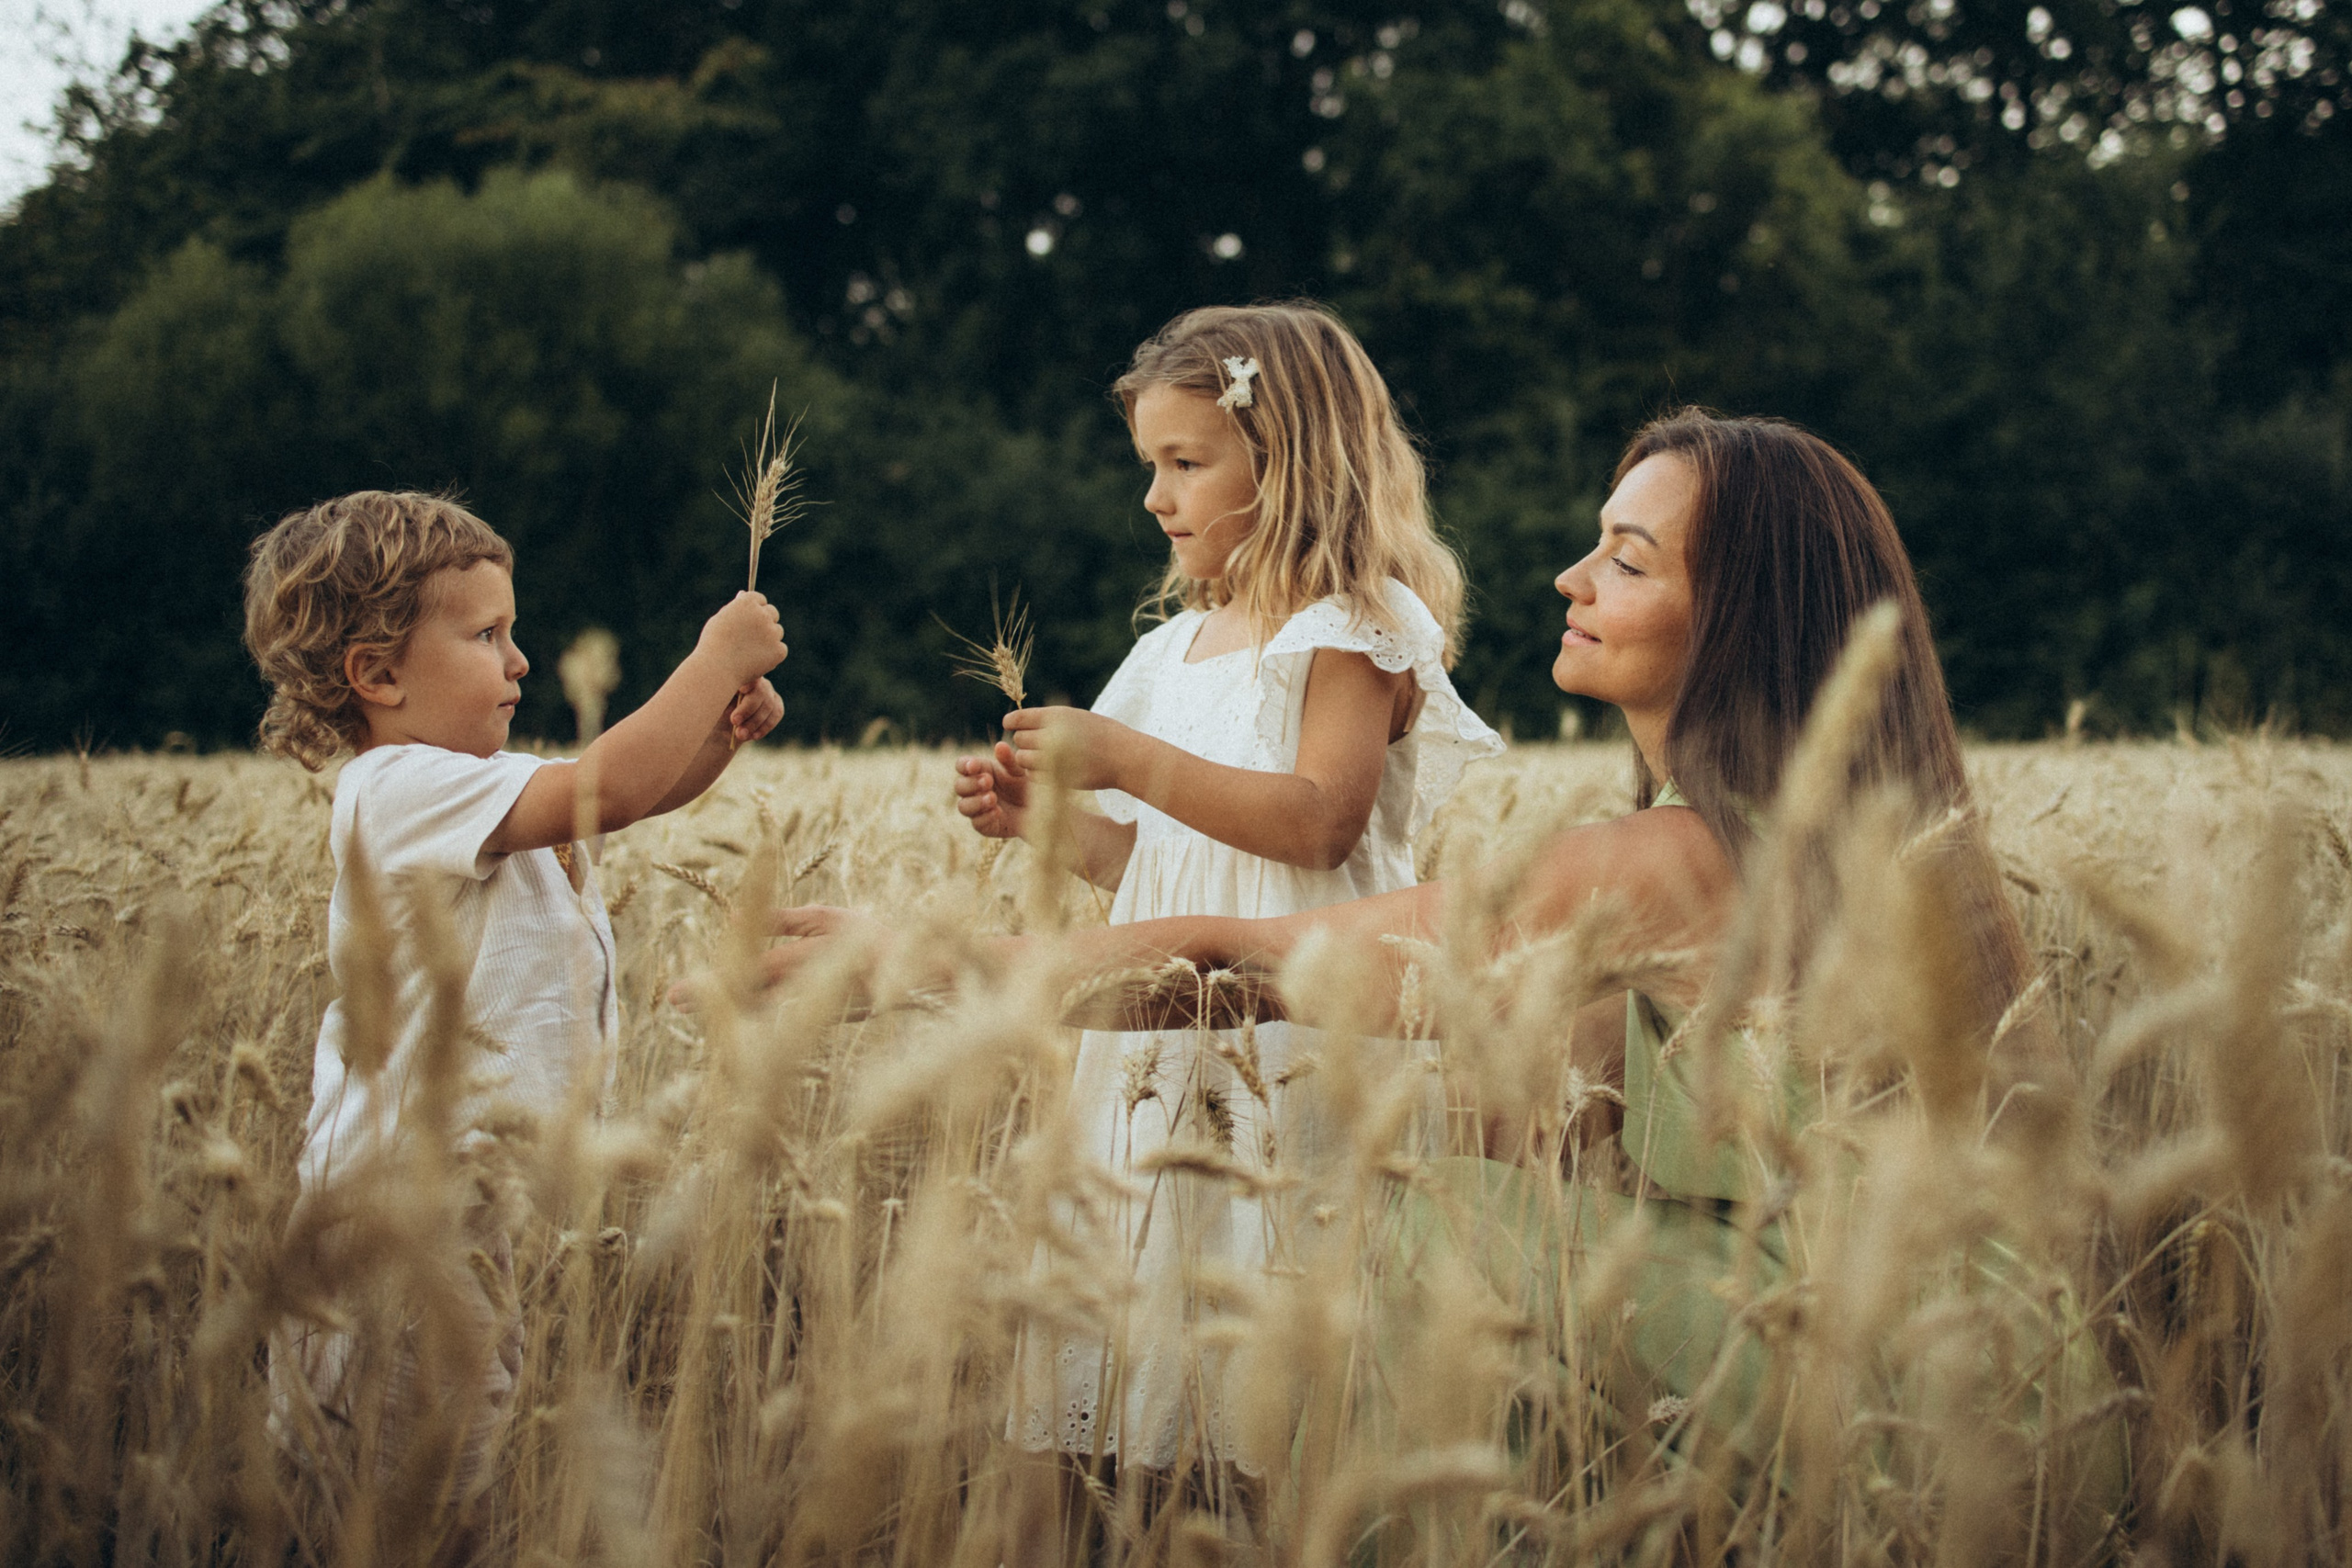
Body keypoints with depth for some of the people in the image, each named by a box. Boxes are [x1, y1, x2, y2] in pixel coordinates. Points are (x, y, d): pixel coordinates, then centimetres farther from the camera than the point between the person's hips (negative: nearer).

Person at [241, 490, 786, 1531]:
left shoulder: (474, 786, 16)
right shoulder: (401, 786, -15)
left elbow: (637, 791, 22)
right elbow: (611, 787, -23)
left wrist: (721, 733, 2)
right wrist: (716, 657, -13)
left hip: (477, 1177, 10)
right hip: (403, 1188, -10)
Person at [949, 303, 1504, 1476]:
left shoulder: (1354, 629, -5)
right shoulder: (1179, 644, 18)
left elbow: (1320, 821, -19)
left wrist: (1129, 760, -20)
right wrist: (1040, 817, 7)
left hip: (1296, 1026, -8)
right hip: (1167, 1027, 8)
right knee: (1137, 1287, 4)